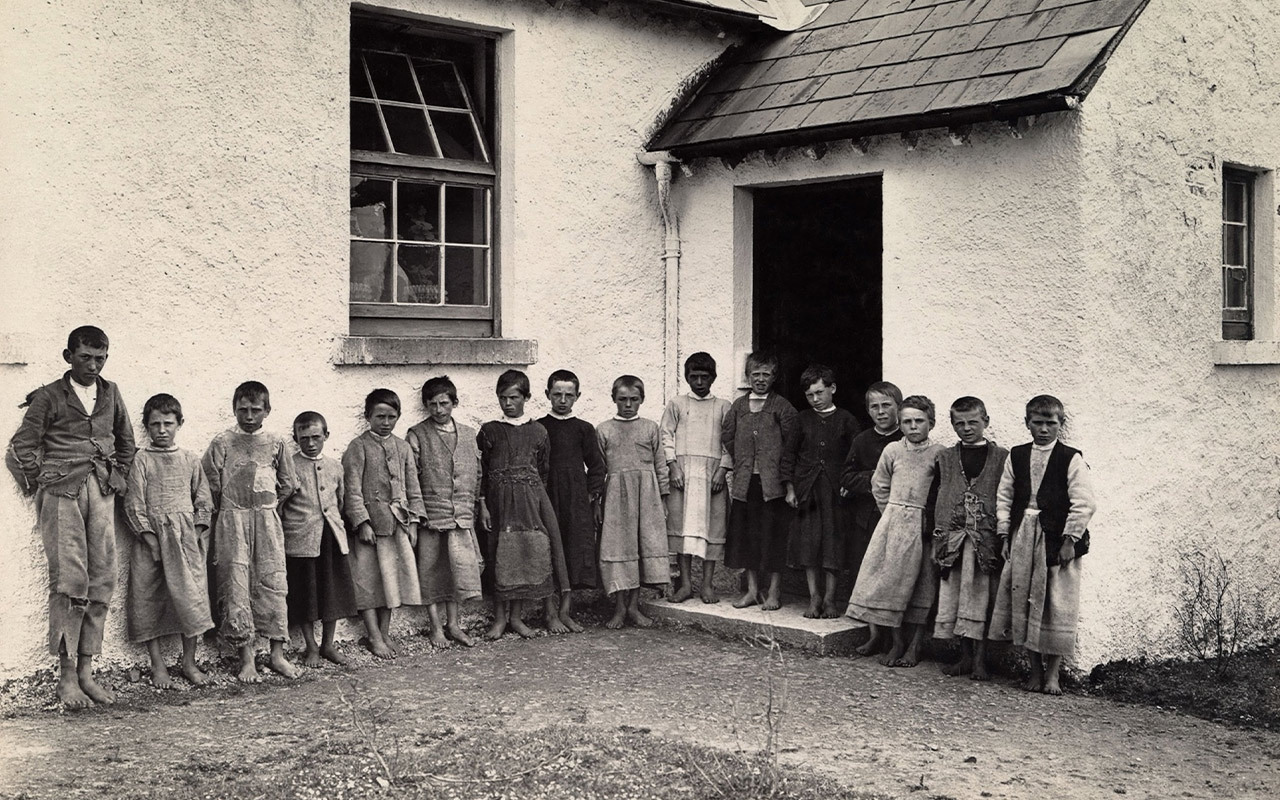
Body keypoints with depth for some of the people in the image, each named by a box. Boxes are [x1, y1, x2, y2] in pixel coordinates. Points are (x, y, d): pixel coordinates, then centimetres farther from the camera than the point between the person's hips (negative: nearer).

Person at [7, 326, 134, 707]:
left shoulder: (110, 394, 14)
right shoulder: (49, 397, 2)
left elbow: (126, 440, 27)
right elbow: (21, 448, 2)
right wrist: (38, 485, 1)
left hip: (102, 495, 5)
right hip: (61, 493, -5)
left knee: (101, 581, 1)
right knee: (69, 580, -10)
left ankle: (86, 672, 7)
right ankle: (66, 677, -6)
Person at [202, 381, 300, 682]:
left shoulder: (276, 443, 6)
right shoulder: (222, 443, 1)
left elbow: (288, 484, 14)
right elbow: (210, 484, 1)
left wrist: (269, 507, 9)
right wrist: (226, 510, 5)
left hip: (268, 520, 2)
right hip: (232, 521, -1)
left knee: (273, 583, 0)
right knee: (235, 586, -3)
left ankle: (277, 654, 8)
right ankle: (246, 659, 2)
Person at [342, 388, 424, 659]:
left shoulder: (403, 448, 10)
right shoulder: (358, 447, -5)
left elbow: (413, 487, 12)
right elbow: (352, 490, -9)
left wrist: (413, 522, 6)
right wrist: (362, 523, -15)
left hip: (398, 522, 5)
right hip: (369, 522, -5)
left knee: (393, 577, 9)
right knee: (368, 580, -1)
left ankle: (385, 633, 20)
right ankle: (374, 638, 6)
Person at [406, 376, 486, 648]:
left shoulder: (469, 435, 11)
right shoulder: (417, 436, -1)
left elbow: (478, 475, 16)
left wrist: (482, 506, 12)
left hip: (462, 515, 3)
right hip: (430, 514, -3)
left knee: (460, 567, 2)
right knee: (430, 570, 4)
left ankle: (453, 625, 15)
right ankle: (436, 627, 14)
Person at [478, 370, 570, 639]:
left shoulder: (537, 432, 7)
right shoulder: (489, 431, 4)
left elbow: (543, 470, 11)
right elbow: (481, 471, 4)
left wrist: (536, 494, 4)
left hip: (531, 497, 2)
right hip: (501, 499, -1)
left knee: (537, 553, -3)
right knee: (503, 557, -1)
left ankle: (515, 616, 8)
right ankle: (500, 619, 7)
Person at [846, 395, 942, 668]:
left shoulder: (938, 453, -3)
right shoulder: (892, 450, 4)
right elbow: (879, 486, 14)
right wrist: (892, 513, 8)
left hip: (923, 525, -2)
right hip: (893, 520, 2)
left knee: (921, 584, 2)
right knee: (890, 578, 2)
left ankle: (915, 645, 9)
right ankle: (897, 642, 13)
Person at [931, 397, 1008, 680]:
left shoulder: (1001, 458, 2)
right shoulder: (946, 458, 11)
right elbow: (939, 498, 11)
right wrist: (940, 534, 3)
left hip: (987, 537, -3)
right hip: (953, 536, 3)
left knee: (980, 599, -3)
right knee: (954, 599, 6)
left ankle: (979, 660, 3)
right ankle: (966, 657, 16)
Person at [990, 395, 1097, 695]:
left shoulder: (1072, 459, -5)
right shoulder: (1016, 456, 8)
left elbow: (1084, 504, -9)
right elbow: (1004, 497, 11)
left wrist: (1070, 541, -12)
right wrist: (1005, 536, 5)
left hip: (1057, 539, -4)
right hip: (1022, 537, 4)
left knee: (1056, 606, -1)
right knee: (1023, 600, 7)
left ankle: (1052, 673, 9)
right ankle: (1035, 668, 20)